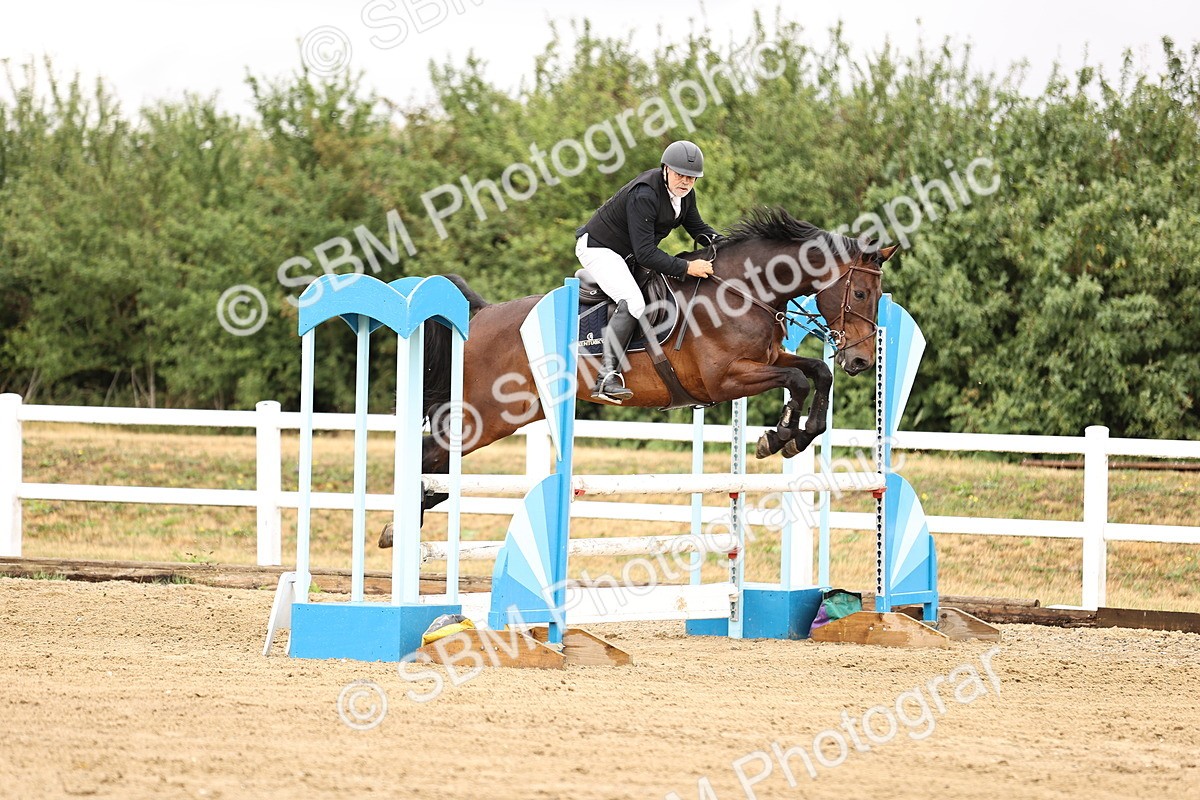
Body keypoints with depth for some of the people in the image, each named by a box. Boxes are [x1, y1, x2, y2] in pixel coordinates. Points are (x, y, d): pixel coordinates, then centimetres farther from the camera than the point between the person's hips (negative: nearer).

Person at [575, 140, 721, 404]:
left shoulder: (684, 193, -3)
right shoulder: (644, 196, -31)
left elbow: (698, 229, 13)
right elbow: (645, 254, -33)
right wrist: (687, 268, -36)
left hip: (629, 255, 11)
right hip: (598, 249, -10)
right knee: (632, 301, -29)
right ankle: (607, 377, -34)